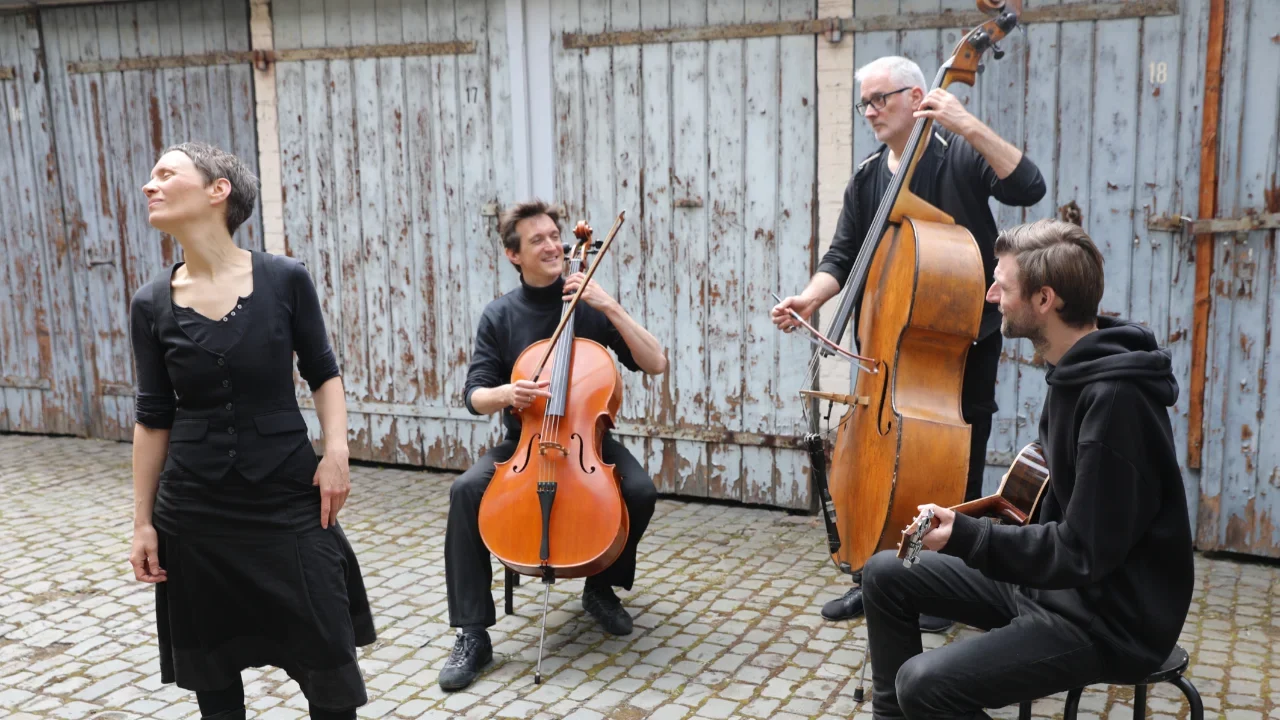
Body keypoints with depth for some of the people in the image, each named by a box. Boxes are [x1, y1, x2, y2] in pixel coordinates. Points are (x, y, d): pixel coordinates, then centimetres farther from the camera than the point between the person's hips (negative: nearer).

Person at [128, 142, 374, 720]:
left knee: (329, 658, 3)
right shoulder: (151, 304, -2)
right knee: (210, 665, 14)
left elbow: (323, 373, 4)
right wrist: (143, 521, 4)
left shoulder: (285, 280, -7)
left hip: (288, 495, -2)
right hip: (195, 507, 2)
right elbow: (153, 418, 4)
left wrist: (336, 450, -10)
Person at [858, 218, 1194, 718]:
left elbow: (1085, 553, -26)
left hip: (1110, 618, -9)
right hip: (1052, 574, 9)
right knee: (886, 574, 7)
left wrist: (965, 536, -30)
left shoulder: (1115, 399, -26)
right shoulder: (1074, 368, 4)